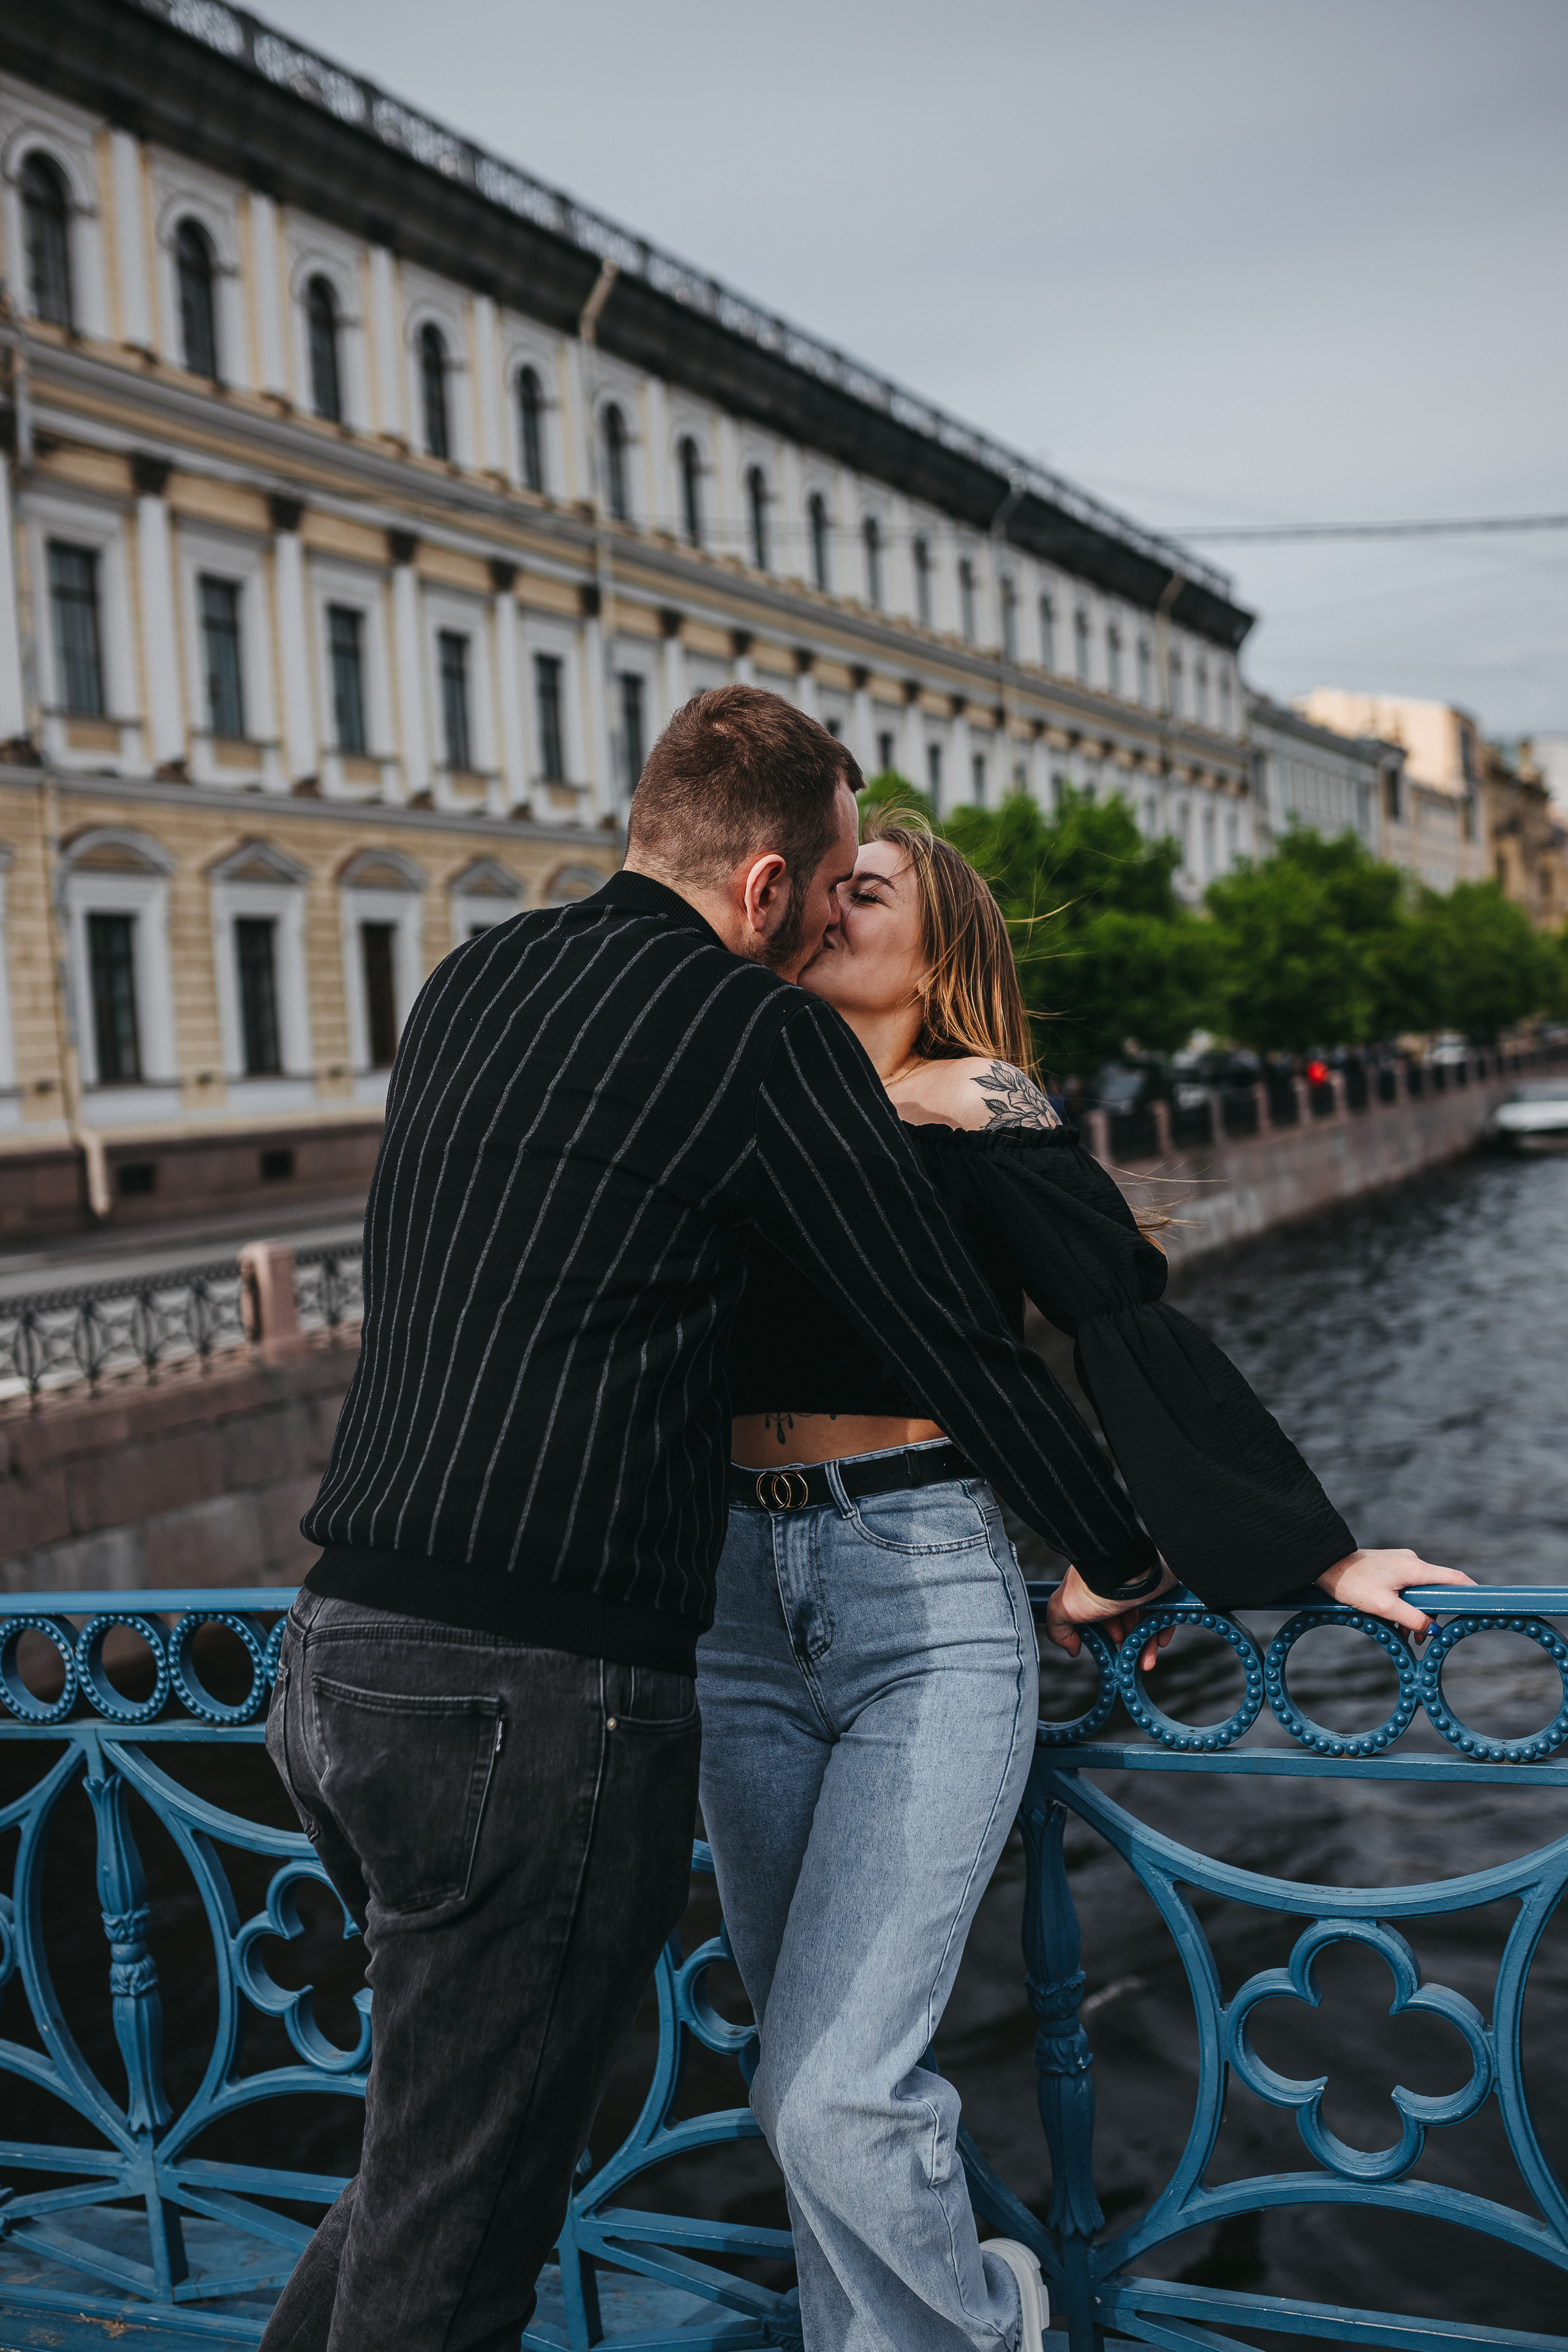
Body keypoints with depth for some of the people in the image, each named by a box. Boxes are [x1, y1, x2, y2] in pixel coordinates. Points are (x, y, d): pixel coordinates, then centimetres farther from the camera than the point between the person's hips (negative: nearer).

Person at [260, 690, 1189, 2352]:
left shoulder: (467, 988, 13)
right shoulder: (764, 1032, -8)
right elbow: (950, 1340, -3)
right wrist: (1120, 1560, 12)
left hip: (341, 1647, 8)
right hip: (532, 1703, -8)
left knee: (448, 2131, 26)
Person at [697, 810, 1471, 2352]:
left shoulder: (971, 1108, -3)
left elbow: (1136, 1332, -2)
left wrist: (1317, 1552, 0)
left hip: (928, 1606, -5)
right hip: (746, 1604, 6)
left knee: (831, 2094, -11)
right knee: (816, 2086, 12)